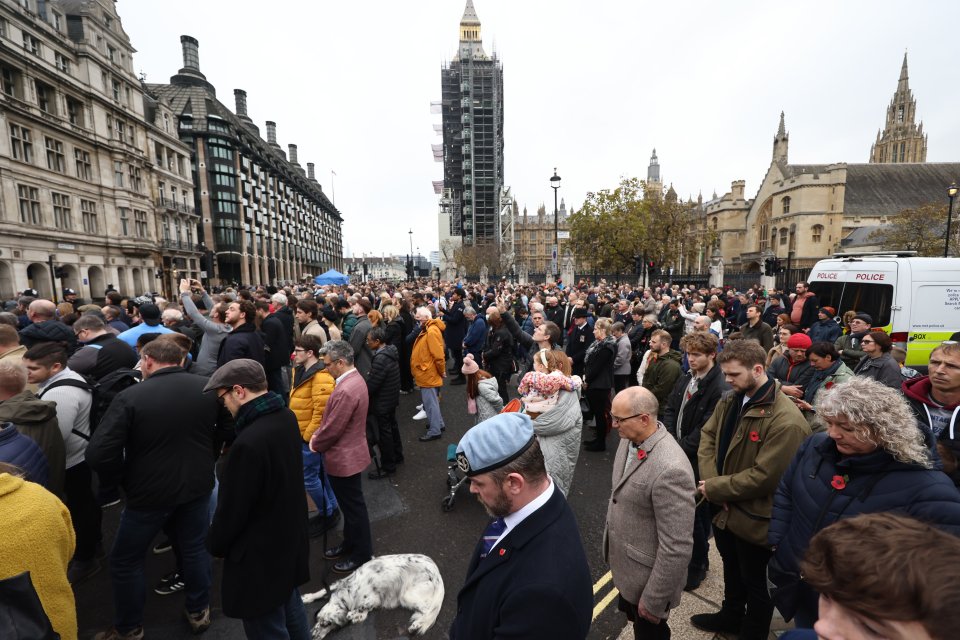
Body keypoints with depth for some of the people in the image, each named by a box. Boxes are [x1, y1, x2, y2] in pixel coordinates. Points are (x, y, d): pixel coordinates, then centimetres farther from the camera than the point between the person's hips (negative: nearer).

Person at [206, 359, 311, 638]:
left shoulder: (249, 443, -34)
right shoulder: (287, 418, -5)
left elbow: (232, 508, -21)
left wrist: (216, 545, -1)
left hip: (260, 553, -8)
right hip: (290, 537, 8)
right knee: (289, 606, 28)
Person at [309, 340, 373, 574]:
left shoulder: (346, 390, -31)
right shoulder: (354, 379, 2)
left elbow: (333, 428, -23)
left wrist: (315, 444, -5)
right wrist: (318, 436, 4)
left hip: (345, 457, -10)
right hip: (348, 453, 10)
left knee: (353, 506, 9)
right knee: (349, 504, 24)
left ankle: (361, 554, 27)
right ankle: (350, 544, 41)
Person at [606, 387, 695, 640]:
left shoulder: (670, 470, -35)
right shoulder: (630, 439, -8)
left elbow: (677, 548, -28)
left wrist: (653, 601, -18)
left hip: (648, 575, -7)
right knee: (634, 619, 29)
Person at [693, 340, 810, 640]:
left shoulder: (786, 421, -28)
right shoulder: (730, 400, -3)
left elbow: (763, 477, -27)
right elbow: (708, 435, 1)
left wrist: (713, 488, -19)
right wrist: (710, 480, -14)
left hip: (753, 517, -7)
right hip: (724, 508, 7)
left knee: (754, 582, 19)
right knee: (731, 567, 30)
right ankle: (731, 615, 55)